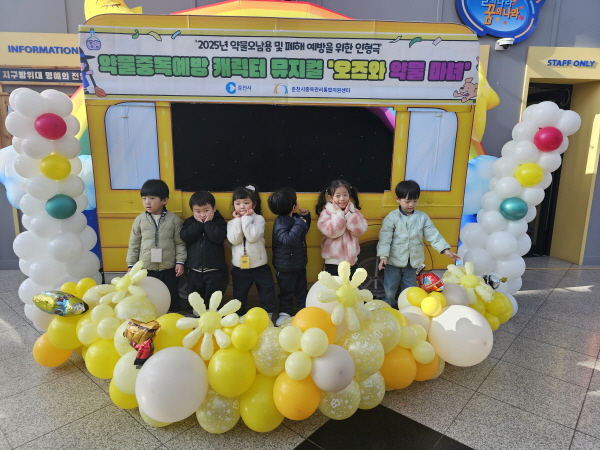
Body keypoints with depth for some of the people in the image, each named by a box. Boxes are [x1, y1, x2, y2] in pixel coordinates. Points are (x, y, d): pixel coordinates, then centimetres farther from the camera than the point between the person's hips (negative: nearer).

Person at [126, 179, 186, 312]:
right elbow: (134, 244, 3)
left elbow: (180, 243, -3)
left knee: (172, 298, 13)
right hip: (146, 269, 1)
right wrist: (131, 265, 3)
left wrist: (180, 262, -7)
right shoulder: (140, 220, -2)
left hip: (169, 268, -1)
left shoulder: (174, 219, -6)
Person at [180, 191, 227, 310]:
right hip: (194, 270, 3)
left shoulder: (219, 222, -4)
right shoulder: (189, 222, 4)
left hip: (214, 270, -3)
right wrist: (198, 223, -14)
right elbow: (185, 237, -13)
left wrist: (208, 223, -16)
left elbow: (219, 237, -22)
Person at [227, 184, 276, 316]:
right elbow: (234, 240, -16)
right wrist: (238, 220, -15)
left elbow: (253, 237, -22)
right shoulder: (232, 222, 1)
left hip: (259, 266, -2)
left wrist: (246, 219, -19)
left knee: (267, 293, 8)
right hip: (239, 268, 2)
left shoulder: (259, 219, -7)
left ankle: (268, 315, 26)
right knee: (239, 296, 17)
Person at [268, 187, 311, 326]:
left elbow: (304, 231, 19)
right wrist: (299, 224, -36)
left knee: (302, 290, 20)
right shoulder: (281, 223, -24)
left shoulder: (294, 218, 0)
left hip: (300, 264, 7)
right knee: (286, 292, 11)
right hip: (286, 267, -7)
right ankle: (285, 313, 27)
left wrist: (305, 217, 3)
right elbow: (287, 239, -39)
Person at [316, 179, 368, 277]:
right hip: (333, 260, -4)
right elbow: (332, 232, -22)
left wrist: (348, 214, -15)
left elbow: (359, 230, -11)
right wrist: (339, 214, -18)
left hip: (351, 259, 4)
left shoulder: (354, 211, 1)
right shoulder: (326, 213, -9)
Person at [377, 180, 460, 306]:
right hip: (394, 260, -2)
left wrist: (445, 250, -14)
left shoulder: (422, 217, -2)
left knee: (410, 289, 18)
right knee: (390, 289, 12)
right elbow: (385, 237, -13)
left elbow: (433, 234, -5)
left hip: (413, 261, 2)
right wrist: (383, 255, -21)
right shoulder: (392, 217, -11)